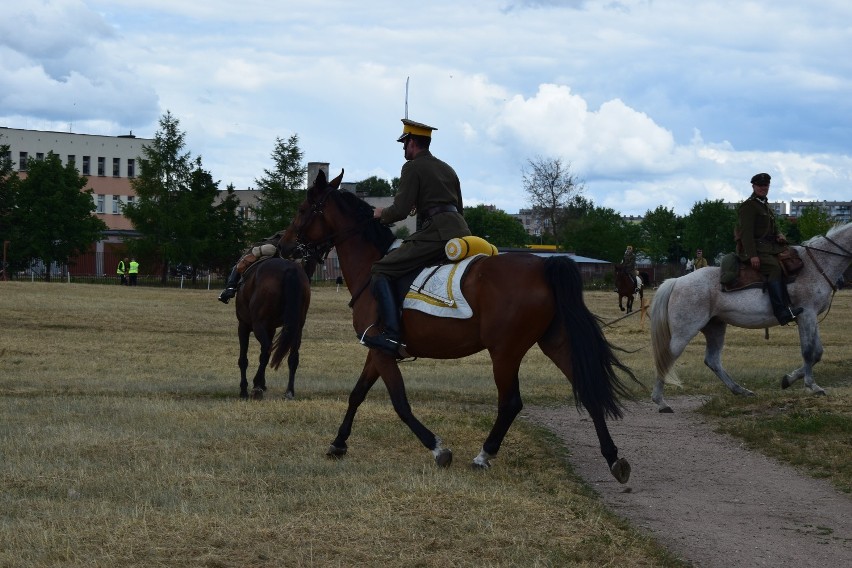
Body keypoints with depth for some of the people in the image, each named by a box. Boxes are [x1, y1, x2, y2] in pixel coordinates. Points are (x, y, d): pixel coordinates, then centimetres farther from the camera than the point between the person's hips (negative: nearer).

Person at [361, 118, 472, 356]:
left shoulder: (413, 167, 0)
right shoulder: (447, 169, 25)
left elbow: (400, 211, -7)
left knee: (380, 270, -9)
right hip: (462, 231, 9)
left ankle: (392, 335, -23)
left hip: (436, 232, -9)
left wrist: (381, 213, 13)